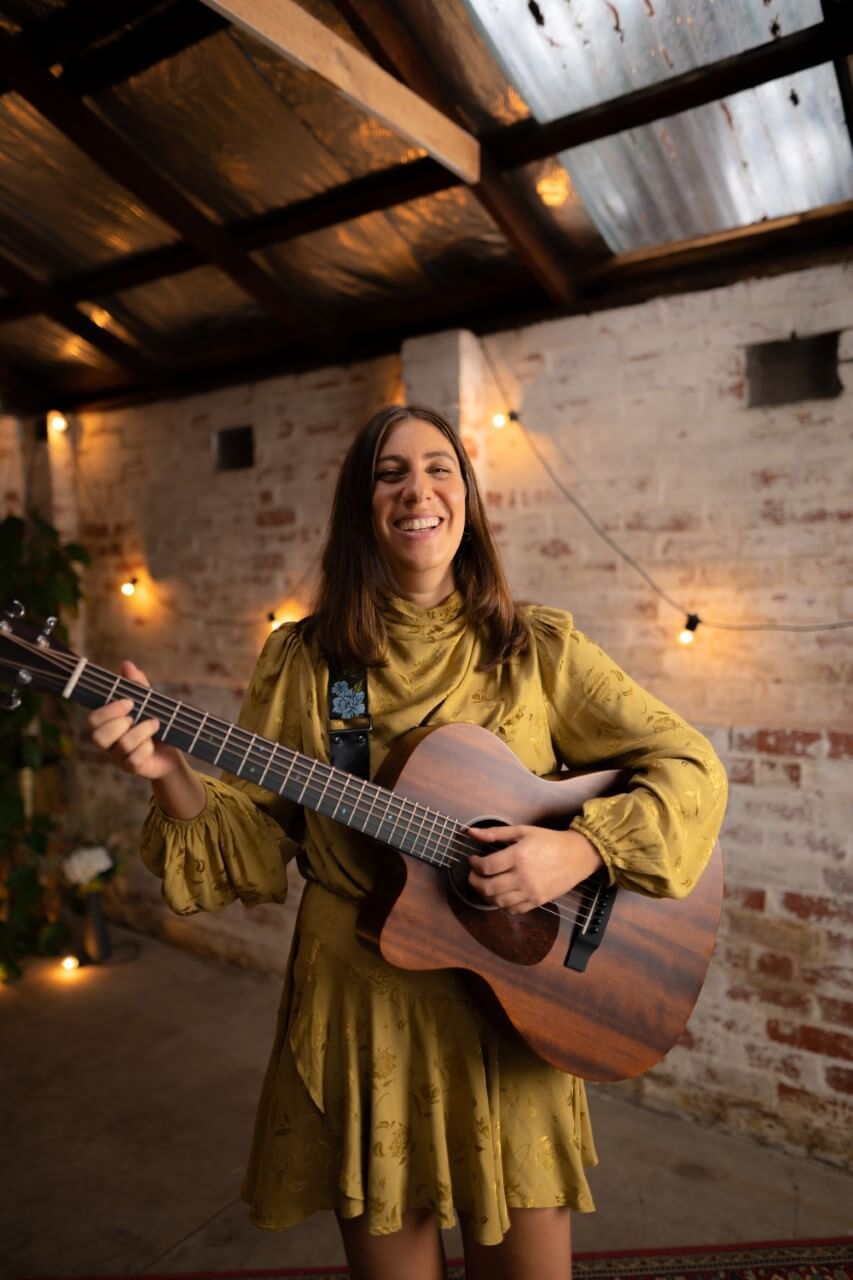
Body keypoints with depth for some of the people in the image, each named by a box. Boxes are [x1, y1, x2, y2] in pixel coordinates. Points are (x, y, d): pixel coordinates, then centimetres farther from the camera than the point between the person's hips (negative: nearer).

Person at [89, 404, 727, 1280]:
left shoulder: (537, 649, -3)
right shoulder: (303, 661, -1)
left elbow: (689, 768, -4)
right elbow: (255, 844, -2)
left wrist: (578, 852, -19)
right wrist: (170, 774, -20)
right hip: (361, 1014, 1)